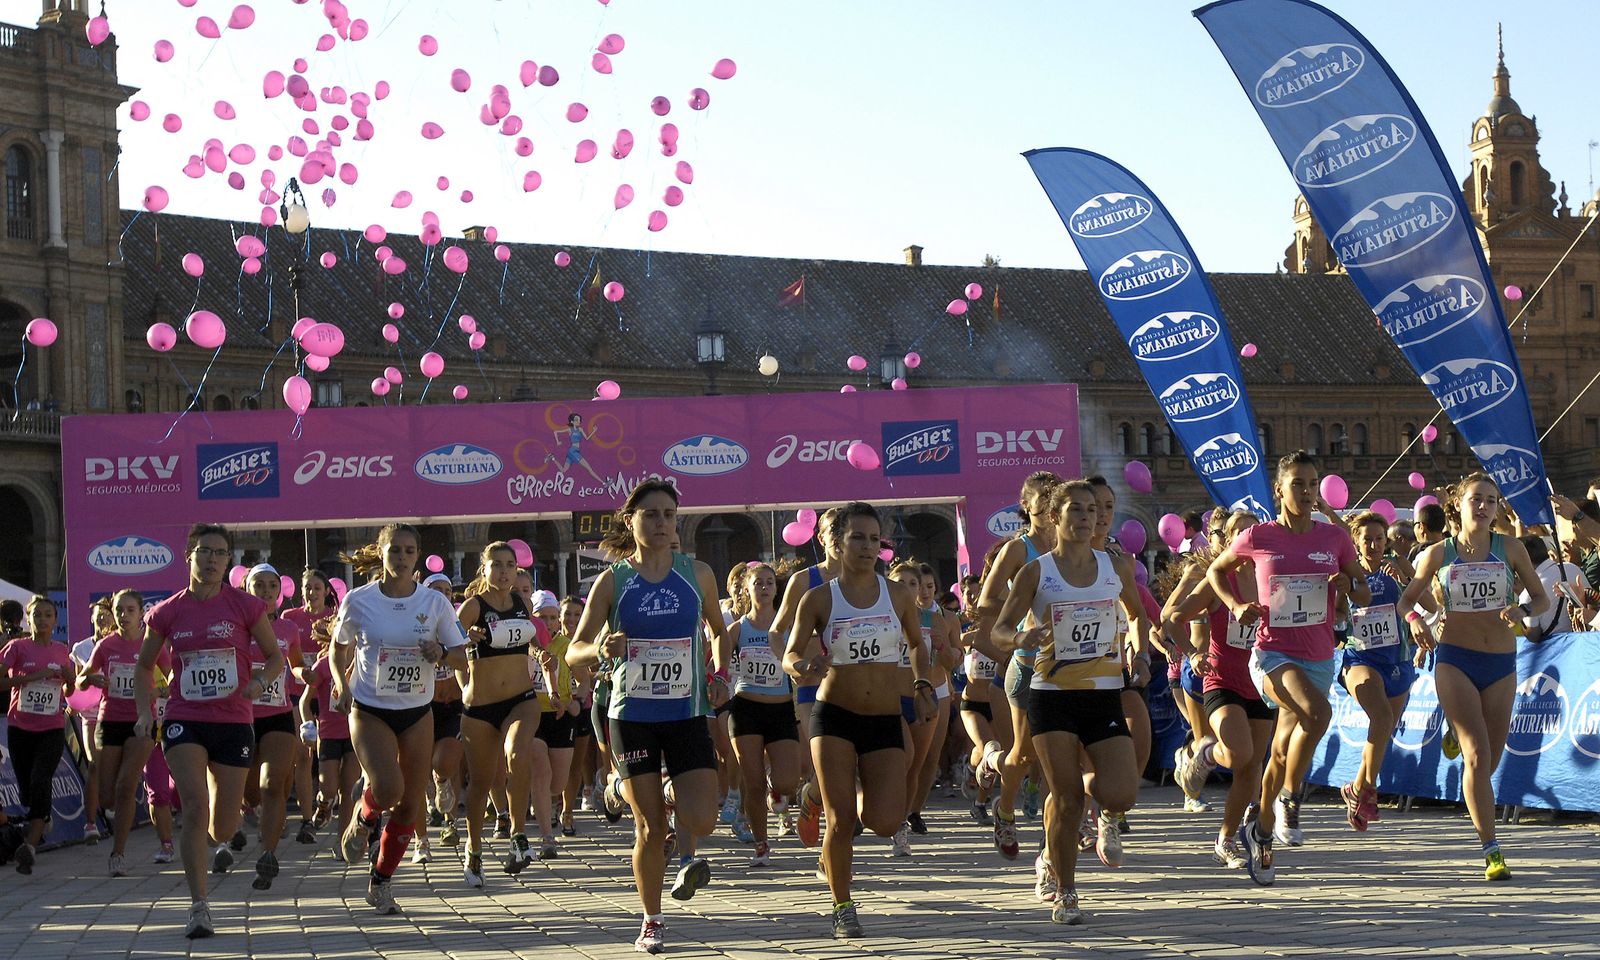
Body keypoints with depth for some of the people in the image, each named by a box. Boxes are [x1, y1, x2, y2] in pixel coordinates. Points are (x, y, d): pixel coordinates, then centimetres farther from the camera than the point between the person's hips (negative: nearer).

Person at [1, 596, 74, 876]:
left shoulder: (62, 652, 9)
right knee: (26, 788, 4)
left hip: (52, 729, 0)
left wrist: (68, 675, -1)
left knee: (40, 782, -18)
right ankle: (41, 821, 33)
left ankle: (30, 845, -25)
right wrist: (34, 676, -17)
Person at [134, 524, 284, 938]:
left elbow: (276, 657, 6)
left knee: (223, 825, 7)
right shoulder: (167, 612, 1)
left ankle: (220, 840, 47)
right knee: (194, 807, -18)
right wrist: (145, 711, 1)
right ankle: (199, 906, -13)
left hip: (234, 722, 0)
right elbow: (144, 666, 15)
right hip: (184, 721, 0)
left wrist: (260, 682, -14)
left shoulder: (245, 606, -3)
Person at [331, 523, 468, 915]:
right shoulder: (358, 601, -6)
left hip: (417, 713, 3)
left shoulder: (434, 602, -2)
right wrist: (341, 683, -6)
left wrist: (442, 653, -18)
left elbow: (462, 658, 3)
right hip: (370, 710, -2)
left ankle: (382, 881, 20)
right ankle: (364, 820, 13)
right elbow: (339, 647, 11)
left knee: (411, 802, 2)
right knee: (388, 789, -24)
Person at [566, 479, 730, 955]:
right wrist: (601, 650, -24)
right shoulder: (612, 581, -3)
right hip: (632, 716, -1)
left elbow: (718, 630, 21)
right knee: (650, 828, -1)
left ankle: (686, 853, 20)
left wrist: (719, 673, 7)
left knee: (702, 820, -15)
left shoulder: (698, 574, 2)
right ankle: (651, 922, 18)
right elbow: (573, 652, -4)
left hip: (687, 714, 1)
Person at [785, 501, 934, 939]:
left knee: (885, 822, -10)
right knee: (841, 820, -8)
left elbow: (917, 644, 19)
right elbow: (790, 655, -3)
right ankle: (843, 909, 13)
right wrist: (803, 668, -25)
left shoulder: (900, 594, 3)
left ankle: (818, 796, 23)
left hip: (886, 722, 2)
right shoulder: (818, 599, -4)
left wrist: (923, 687, 5)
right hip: (835, 717, -2)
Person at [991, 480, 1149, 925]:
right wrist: (1021, 638, -24)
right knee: (1066, 800, -5)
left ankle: (1106, 818, 24)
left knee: (1122, 794, -14)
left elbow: (1139, 614, 24)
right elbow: (998, 631, -2)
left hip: (1104, 694, 2)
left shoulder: (1114, 567, 6)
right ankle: (1064, 894, 10)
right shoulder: (1036, 572, -2)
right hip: (1053, 695, -2)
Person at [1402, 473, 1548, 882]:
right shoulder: (1439, 553, 0)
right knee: (1478, 756, -15)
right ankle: (1492, 851, -13)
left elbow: (1543, 598, 6)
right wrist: (1414, 619, -13)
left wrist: (1523, 611, -16)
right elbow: (1407, 598, 9)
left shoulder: (1510, 549, 2)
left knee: (1490, 760, 7)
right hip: (1454, 659, -2)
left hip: (1501, 662, 3)